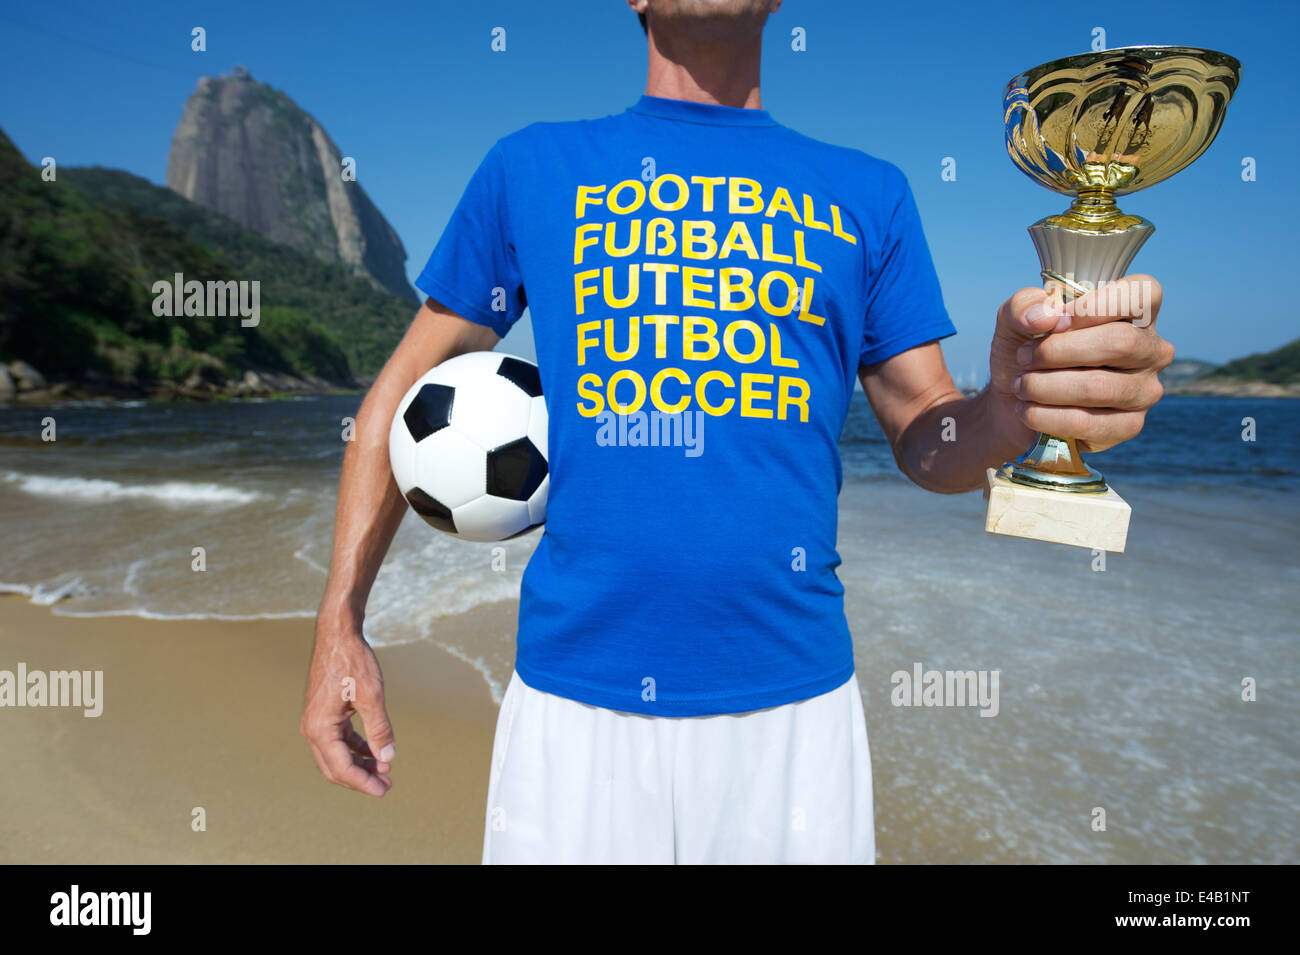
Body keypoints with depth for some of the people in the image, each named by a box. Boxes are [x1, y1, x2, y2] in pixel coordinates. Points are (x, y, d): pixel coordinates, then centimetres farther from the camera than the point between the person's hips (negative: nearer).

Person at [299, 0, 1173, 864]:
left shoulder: (868, 194, 7)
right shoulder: (531, 167, 5)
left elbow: (927, 440, 5)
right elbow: (411, 389, 6)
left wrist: (1016, 409, -18)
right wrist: (341, 623, 0)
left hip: (796, 696, 2)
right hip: (572, 690, 0)